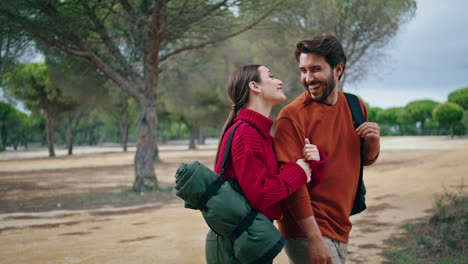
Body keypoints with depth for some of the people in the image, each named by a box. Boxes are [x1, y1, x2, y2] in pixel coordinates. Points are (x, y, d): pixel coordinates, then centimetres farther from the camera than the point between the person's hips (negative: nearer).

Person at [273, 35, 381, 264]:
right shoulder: (292, 116, -15)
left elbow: (366, 159, 18)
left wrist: (374, 142, -4)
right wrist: (314, 238, -21)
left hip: (341, 229, 6)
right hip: (306, 231, -6)